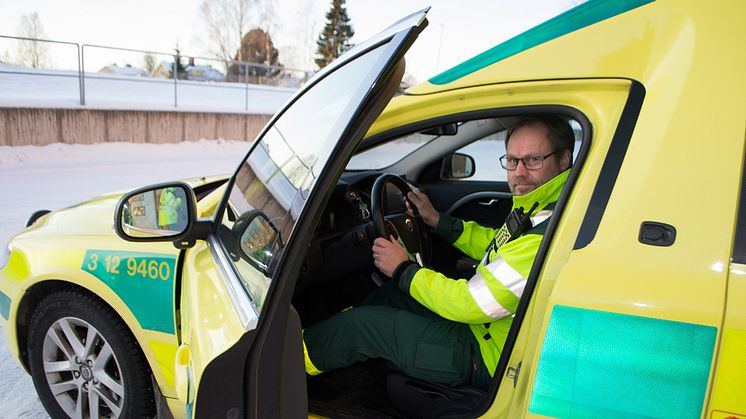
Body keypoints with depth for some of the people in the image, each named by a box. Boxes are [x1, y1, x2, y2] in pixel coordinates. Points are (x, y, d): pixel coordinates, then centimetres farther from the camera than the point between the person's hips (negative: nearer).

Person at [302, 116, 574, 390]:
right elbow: (495, 245, 20)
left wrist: (403, 270, -17)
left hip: (490, 359, -9)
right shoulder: (538, 208, 0)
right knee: (393, 293, 18)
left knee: (362, 324, -6)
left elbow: (473, 303, -29)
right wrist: (437, 221, 16)